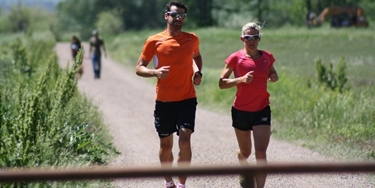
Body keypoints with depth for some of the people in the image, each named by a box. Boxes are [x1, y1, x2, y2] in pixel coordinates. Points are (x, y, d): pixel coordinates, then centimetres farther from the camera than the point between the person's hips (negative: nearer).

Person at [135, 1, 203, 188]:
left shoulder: (192, 39, 4)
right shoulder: (154, 41, -4)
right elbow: (139, 68, -1)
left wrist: (197, 72, 4)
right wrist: (155, 72, -22)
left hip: (187, 99, 0)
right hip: (164, 101, 0)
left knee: (185, 141, -14)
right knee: (166, 144, 10)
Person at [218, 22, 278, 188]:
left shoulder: (267, 57, 1)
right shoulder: (236, 58, -8)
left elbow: (272, 74, 21)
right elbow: (222, 83, -10)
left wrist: (274, 77, -3)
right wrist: (241, 79, -25)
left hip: (262, 110, 1)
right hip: (241, 111, -1)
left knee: (261, 153, -13)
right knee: (245, 152, 16)